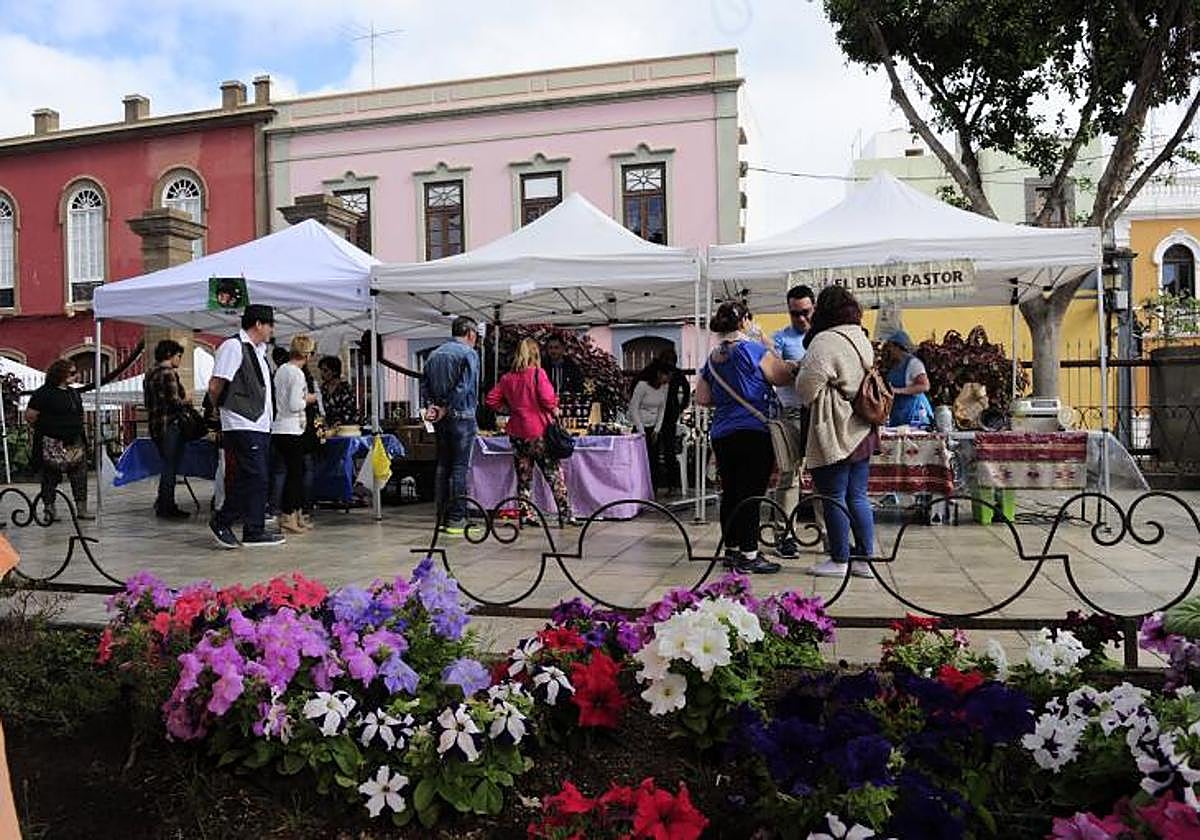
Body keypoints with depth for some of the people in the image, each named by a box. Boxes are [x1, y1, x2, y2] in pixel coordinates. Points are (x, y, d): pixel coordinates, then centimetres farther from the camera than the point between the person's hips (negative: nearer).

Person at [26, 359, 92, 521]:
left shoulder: (73, 393, 12)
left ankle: (81, 508, 10)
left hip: (75, 442, 6)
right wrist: (44, 429, 2)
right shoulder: (44, 393, -10)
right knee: (51, 476, 4)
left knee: (80, 474, 5)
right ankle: (49, 509, 13)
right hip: (53, 445, -6)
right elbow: (29, 415, -10)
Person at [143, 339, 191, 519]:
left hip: (156, 426, 9)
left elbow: (149, 403, 19)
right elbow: (174, 401, -21)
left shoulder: (150, 374, 16)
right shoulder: (168, 373, -13)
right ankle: (165, 507, 3)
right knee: (170, 466, -2)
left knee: (168, 466, 17)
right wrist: (187, 401, -1)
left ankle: (163, 504, 22)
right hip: (170, 425, -9)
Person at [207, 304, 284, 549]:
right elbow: (215, 386, -14)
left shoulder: (258, 350, 19)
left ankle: (254, 531, 13)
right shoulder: (233, 346, -10)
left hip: (260, 425, 9)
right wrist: (224, 408, 1)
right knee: (254, 478, -11)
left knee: (255, 479, 9)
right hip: (243, 426, -9)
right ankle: (221, 522, 2)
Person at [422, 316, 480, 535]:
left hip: (441, 419, 7)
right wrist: (445, 409, -11)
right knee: (460, 467, -4)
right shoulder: (469, 353, -7)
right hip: (461, 416, -7)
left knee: (442, 466, 12)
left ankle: (442, 517, 15)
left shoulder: (434, 354, 15)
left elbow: (425, 385, 10)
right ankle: (456, 519, -4)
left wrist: (431, 406, 1)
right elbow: (464, 387, -16)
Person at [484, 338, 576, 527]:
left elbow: (491, 400, 4)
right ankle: (565, 515, 0)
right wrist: (554, 410, -1)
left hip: (517, 433, 5)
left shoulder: (507, 378, 6)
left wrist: (509, 409, 12)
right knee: (555, 476, 2)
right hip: (539, 432, -4)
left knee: (523, 477, 12)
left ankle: (526, 515, 11)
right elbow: (548, 399, -19)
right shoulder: (538, 373, -9)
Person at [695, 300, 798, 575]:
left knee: (730, 493, 12)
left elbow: (701, 398, 11)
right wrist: (793, 366, 18)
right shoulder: (752, 349, -9)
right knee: (751, 495, -4)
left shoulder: (712, 358, 11)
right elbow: (781, 377, -2)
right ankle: (749, 555, -2)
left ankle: (731, 549, 19)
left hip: (721, 435, 7)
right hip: (753, 433, -7)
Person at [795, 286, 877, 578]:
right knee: (858, 498, 13)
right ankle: (865, 558, 18)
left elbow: (807, 387, -13)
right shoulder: (862, 339, 13)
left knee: (834, 499, 2)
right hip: (863, 431, 8)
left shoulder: (825, 341, -15)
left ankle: (839, 560, 9)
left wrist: (801, 366, 8)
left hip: (836, 434, -8)